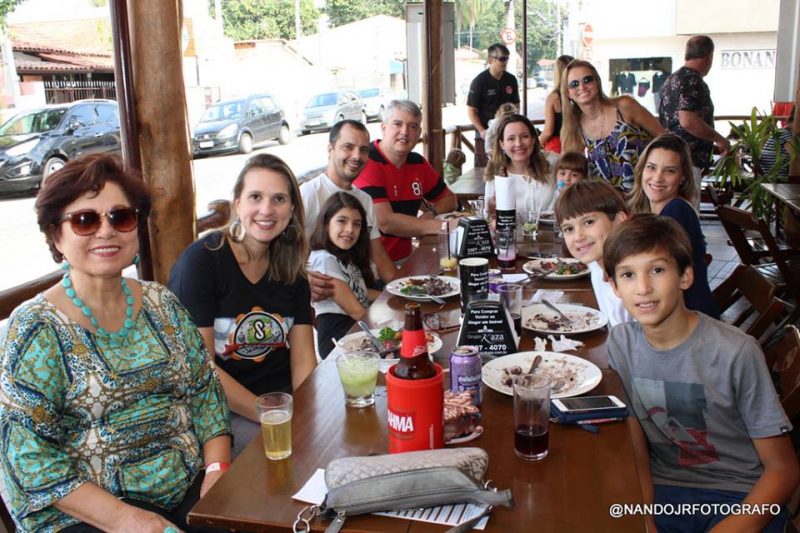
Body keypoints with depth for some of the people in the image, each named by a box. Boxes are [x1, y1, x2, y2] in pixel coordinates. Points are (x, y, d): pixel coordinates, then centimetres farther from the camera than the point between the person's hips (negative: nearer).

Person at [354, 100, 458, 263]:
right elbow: (385, 222, -23)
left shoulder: (417, 162, 10)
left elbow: (449, 199, 22)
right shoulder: (366, 163, -14)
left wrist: (430, 216, -2)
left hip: (404, 258, 8)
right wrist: (441, 225, -20)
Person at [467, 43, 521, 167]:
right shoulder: (479, 81, -7)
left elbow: (515, 105, 16)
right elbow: (471, 110, -7)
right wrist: (482, 131, -17)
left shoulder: (511, 80, 7)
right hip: (486, 133, -4)